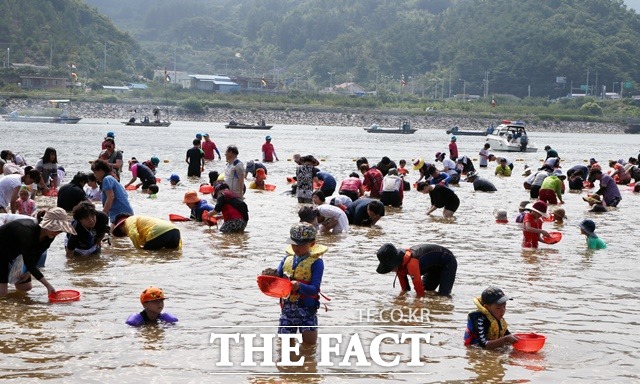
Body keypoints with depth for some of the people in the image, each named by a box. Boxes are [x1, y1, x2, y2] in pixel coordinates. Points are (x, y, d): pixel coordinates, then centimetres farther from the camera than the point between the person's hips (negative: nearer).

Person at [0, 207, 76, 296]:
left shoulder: (49, 236, -15)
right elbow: (29, 263, -39)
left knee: (26, 288, 12)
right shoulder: (27, 232, -39)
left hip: (14, 254, 8)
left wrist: (29, 272, -12)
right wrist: (48, 285, -41)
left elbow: (37, 255, 1)